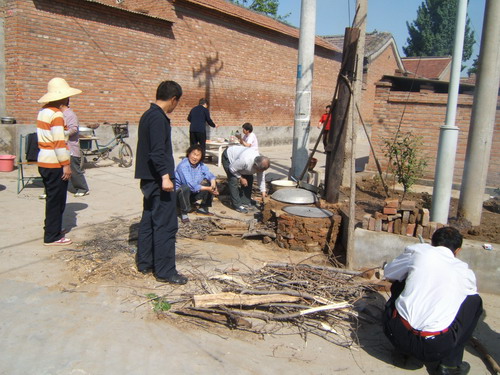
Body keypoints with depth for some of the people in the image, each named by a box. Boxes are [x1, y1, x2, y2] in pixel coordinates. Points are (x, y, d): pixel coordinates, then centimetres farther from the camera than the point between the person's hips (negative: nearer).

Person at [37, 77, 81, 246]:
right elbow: (59, 142, -20)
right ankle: (53, 237, 7)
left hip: (44, 162, 9)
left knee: (52, 199, 19)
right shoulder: (56, 114, -16)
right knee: (57, 200, 0)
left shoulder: (43, 111, 12)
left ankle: (51, 229, 31)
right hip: (55, 164, -9)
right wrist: (66, 164, -17)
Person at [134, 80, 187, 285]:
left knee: (148, 220, 16)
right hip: (158, 179, -11)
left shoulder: (148, 115, 15)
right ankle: (165, 271, 1)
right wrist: (165, 175, -29)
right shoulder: (158, 118, -16)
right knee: (166, 225, -5)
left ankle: (145, 263, 26)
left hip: (148, 178, 11)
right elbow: (158, 151, -25)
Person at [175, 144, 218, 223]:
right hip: (179, 193, -7)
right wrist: (208, 188, -31)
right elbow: (191, 185, -31)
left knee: (210, 182, -5)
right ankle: (184, 213, -17)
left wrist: (213, 182, -28)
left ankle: (203, 208, 7)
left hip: (193, 195, 7)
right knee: (185, 188, -39)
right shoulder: (183, 166, -24)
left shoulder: (200, 165, 1)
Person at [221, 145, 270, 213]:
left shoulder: (261, 165, -22)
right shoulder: (245, 161, -45)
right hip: (228, 156, -7)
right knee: (233, 180, -18)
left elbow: (261, 178, -7)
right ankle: (237, 205, -10)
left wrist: (263, 192, -8)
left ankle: (245, 202, 11)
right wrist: (241, 178, -21)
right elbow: (232, 169, -31)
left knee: (249, 179, 1)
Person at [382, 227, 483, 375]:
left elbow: (388, 274, 17)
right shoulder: (466, 273, 8)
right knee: (475, 301, 20)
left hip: (397, 335, 1)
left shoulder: (418, 250, 4)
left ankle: (402, 347, 32)